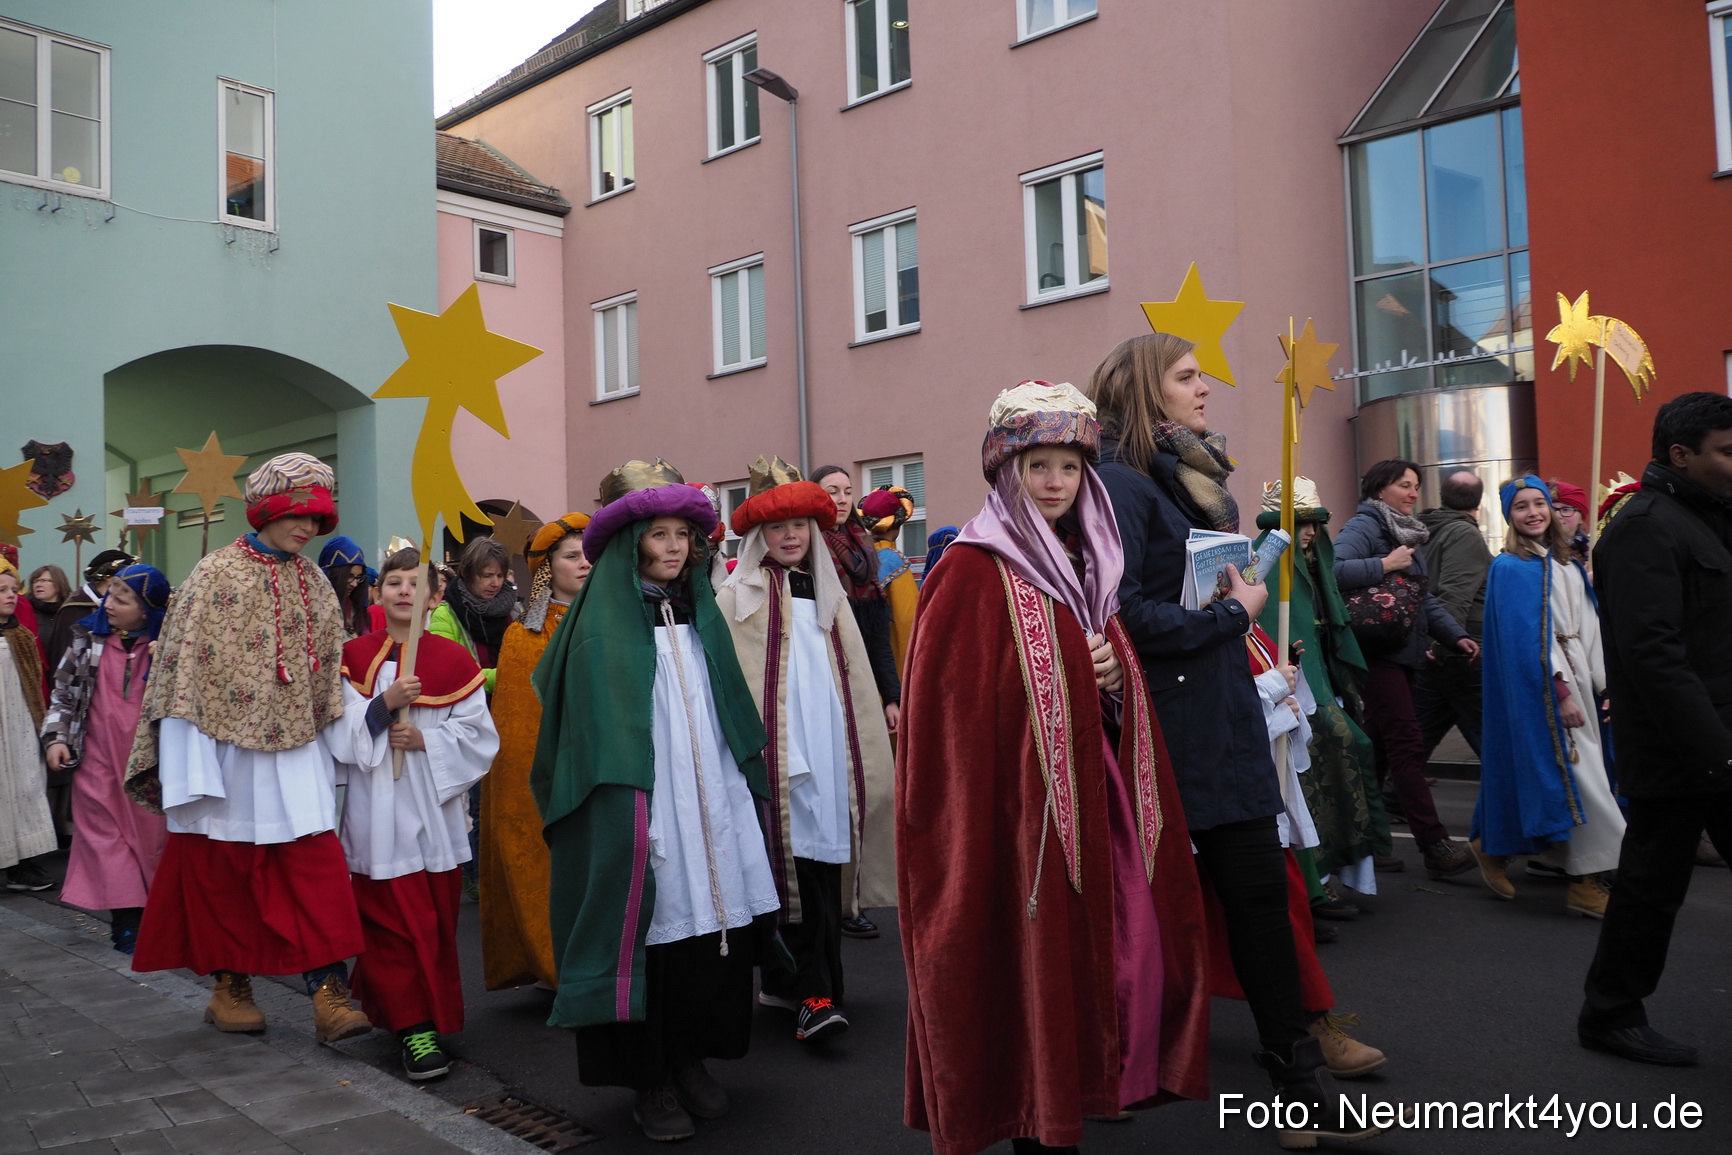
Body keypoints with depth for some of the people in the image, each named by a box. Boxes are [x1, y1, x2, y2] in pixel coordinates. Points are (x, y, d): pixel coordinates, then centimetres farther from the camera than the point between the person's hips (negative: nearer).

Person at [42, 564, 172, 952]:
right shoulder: (88, 639, 5)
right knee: (106, 836, 0)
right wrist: (55, 737, 2)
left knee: (151, 834, 4)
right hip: (98, 758, 2)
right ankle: (126, 921, 5)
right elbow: (63, 691, 12)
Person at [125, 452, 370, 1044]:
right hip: (224, 745, -3)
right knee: (220, 868, 10)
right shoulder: (217, 574, -6)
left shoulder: (316, 585, 7)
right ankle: (229, 986, 26)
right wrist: (185, 767, -10)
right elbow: (183, 666, -7)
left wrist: (329, 741, 12)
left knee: (316, 865, -6)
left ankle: (328, 994, -6)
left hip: (294, 749, 3)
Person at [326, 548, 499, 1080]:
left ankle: (434, 1013, 27)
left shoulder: (452, 660, 3)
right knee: (395, 921, -5)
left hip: (435, 810, 2)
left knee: (438, 923, 9)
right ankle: (413, 1025, 2)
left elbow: (478, 732, 1)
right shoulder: (355, 657, 3)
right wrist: (385, 704, -19)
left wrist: (426, 740, -13)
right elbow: (340, 732, -4)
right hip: (377, 812, -1)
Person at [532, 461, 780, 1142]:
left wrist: (746, 790, 12)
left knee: (710, 924, 5)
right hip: (638, 813, -5)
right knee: (651, 928, 0)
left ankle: (692, 1058, 24)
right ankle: (648, 1080, 17)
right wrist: (624, 822, -15)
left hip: (711, 804, 5)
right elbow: (593, 735, -9)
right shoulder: (602, 629, -6)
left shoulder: (699, 615, 12)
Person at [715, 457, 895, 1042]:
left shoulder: (828, 594, 19)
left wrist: (865, 758, 16)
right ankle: (815, 994, -7)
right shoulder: (737, 596, 3)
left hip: (829, 749, 5)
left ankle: (782, 982, 18)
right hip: (776, 751, -5)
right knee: (798, 867, -10)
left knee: (823, 863, 5)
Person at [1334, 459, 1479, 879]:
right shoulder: (1364, 526, -8)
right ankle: (1435, 845, -10)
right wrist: (1385, 565, -19)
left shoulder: (1407, 534, 20)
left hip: (1404, 653, 9)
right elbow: (1334, 569, -26)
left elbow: (1425, 597, 21)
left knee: (1381, 748, 10)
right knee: (1407, 744, -11)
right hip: (1377, 651, -9)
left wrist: (1456, 635, 10)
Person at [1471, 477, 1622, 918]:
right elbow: (1527, 638, -14)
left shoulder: (1568, 563, 14)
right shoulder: (1509, 568, -8)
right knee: (1577, 777, -8)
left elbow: (1590, 628, 13)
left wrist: (1604, 683, 5)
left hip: (1577, 677, 8)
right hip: (1539, 685, -7)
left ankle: (1493, 846, 25)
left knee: (1583, 773, 11)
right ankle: (1587, 881, -1)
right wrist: (1560, 692, -18)